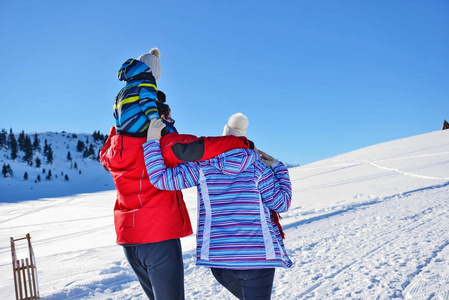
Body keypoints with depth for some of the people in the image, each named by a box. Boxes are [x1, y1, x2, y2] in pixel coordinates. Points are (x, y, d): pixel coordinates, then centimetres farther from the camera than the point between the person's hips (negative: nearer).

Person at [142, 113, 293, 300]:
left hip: (218, 255, 3)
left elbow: (160, 179, -8)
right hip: (257, 256, -3)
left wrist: (152, 140, -2)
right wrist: (277, 167, 10)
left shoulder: (201, 166, -3)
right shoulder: (257, 167, -5)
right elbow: (282, 203, 0)